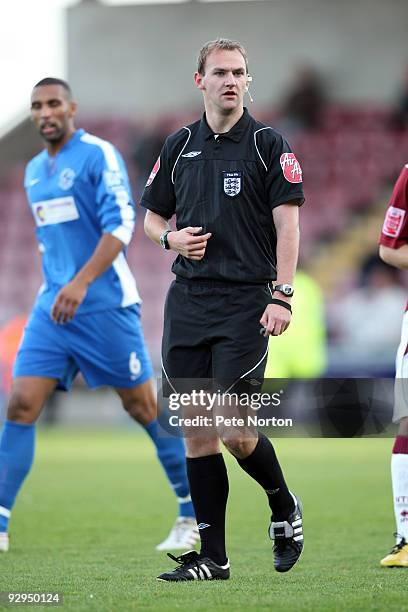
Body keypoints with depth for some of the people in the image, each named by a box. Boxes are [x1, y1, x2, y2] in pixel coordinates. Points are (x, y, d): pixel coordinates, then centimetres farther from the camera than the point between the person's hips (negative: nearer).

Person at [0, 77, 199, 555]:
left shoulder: (98, 155, -8)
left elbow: (121, 225, -17)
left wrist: (81, 283, -25)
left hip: (105, 305, -6)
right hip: (52, 306, 6)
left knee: (144, 407, 0)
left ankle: (193, 515, 14)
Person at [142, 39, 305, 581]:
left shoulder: (268, 145, -1)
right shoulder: (179, 147, 12)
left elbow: (287, 223, -7)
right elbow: (152, 216, 20)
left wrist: (282, 296, -16)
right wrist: (171, 238, -3)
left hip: (246, 300, -5)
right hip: (188, 299, 5)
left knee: (234, 429, -12)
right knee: (196, 431, 2)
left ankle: (285, 509, 17)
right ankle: (212, 557, 8)